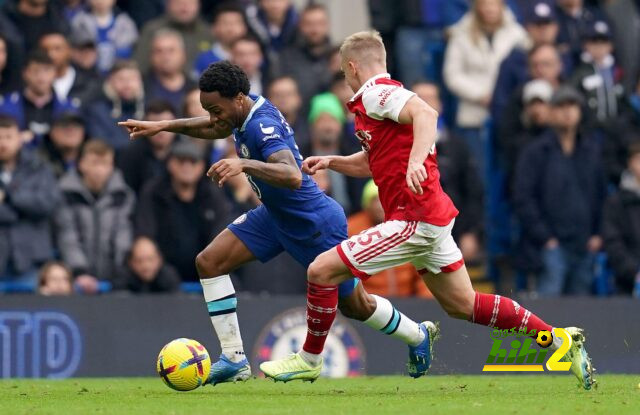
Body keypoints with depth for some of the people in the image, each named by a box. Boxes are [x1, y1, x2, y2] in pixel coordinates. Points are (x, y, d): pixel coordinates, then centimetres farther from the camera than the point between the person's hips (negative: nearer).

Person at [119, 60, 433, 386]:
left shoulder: (262, 127, -33)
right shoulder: (244, 114, -6)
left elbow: (293, 176, -48)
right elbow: (215, 128, 18)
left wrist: (244, 165, -60)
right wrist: (163, 126, 10)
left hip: (315, 224, -9)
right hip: (275, 215, 9)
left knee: (356, 306, 9)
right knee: (209, 262, -6)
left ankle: (418, 337, 37)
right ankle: (234, 359, -3)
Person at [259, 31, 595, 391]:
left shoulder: (375, 92, -11)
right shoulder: (380, 95, 19)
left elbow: (425, 113, -31)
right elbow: (374, 163, 30)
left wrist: (415, 161, -43)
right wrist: (331, 162, 17)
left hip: (415, 220, -10)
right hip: (434, 217, 10)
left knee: (322, 270, -7)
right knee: (463, 306, 16)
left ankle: (309, 361, 6)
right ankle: (561, 339, 18)